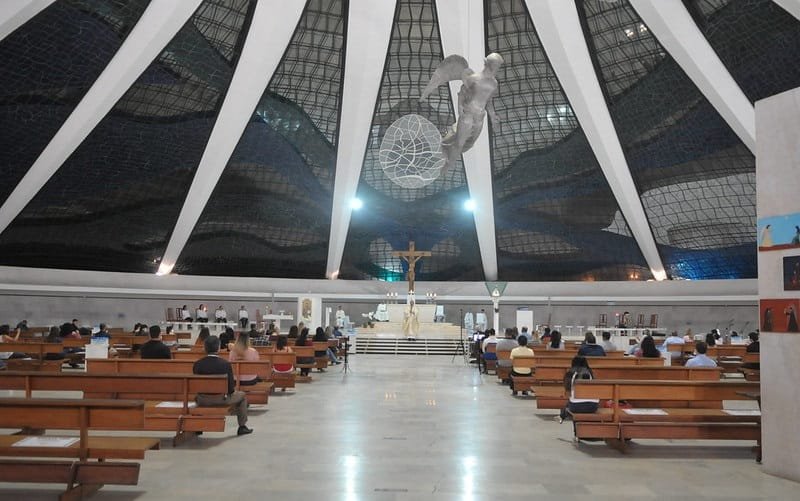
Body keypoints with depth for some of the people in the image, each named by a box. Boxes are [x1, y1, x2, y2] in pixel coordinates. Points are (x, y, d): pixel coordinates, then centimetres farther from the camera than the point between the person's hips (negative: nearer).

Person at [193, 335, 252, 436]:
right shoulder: (225, 364, -17)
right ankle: (242, 427, 27)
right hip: (222, 400, -3)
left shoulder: (197, 364, -10)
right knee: (242, 396, 25)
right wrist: (232, 390, 10)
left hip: (202, 401, 3)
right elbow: (231, 388, -13)